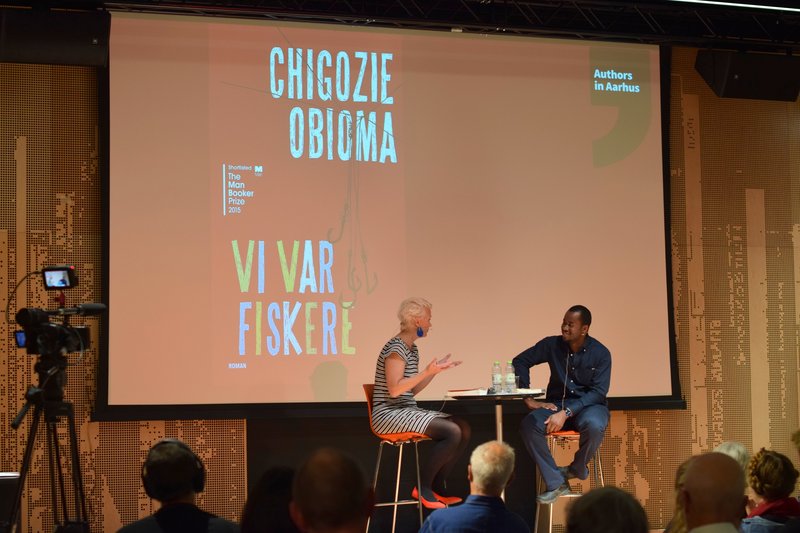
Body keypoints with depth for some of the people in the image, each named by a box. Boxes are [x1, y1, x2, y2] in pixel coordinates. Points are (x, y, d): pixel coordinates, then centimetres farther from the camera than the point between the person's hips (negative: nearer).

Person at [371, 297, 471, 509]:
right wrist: (427, 372, -23)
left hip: (408, 411, 10)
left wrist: (437, 368, 12)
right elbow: (394, 389, -22)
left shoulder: (412, 349, 15)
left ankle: (437, 487, 5)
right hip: (389, 414, -10)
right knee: (452, 432, -23)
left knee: (463, 428, -2)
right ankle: (423, 488, -11)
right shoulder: (396, 348, -14)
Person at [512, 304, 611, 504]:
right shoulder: (552, 345, -2)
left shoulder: (600, 353, -8)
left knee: (594, 425, -39)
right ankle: (555, 483, -20)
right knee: (529, 424, -30)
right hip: (557, 403, 2)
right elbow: (520, 362, 4)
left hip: (588, 405, -2)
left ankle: (578, 468, -5)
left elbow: (598, 392, -13)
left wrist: (566, 413, -25)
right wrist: (529, 400, -7)